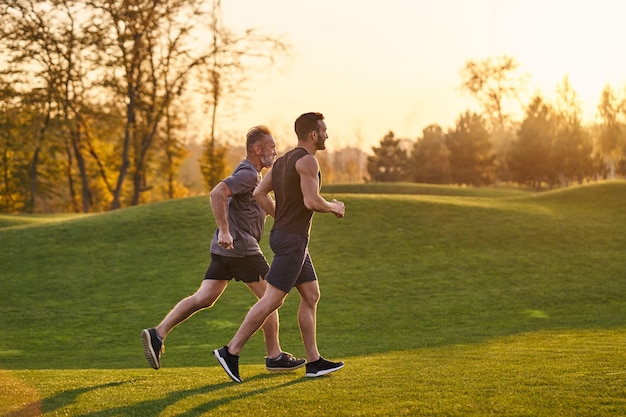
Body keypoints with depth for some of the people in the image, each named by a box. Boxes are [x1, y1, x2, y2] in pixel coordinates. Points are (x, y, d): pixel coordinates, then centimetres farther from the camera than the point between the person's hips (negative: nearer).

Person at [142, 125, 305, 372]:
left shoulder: (252, 174, 21)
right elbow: (217, 193, -26)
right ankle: (275, 357, 7)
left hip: (225, 249, 10)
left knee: (204, 298, 4)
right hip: (240, 247, -10)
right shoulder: (247, 174, -12)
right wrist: (224, 231, -27)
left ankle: (158, 334, -4)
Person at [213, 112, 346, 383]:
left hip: (285, 236, 10)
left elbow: (259, 193, 14)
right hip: (292, 240, -10)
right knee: (272, 300, -9)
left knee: (311, 296, 11)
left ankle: (314, 362, 13)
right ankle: (231, 352, -8)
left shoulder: (283, 160, 14)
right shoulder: (307, 160, -14)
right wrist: (334, 207, -4)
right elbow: (311, 201, -23)